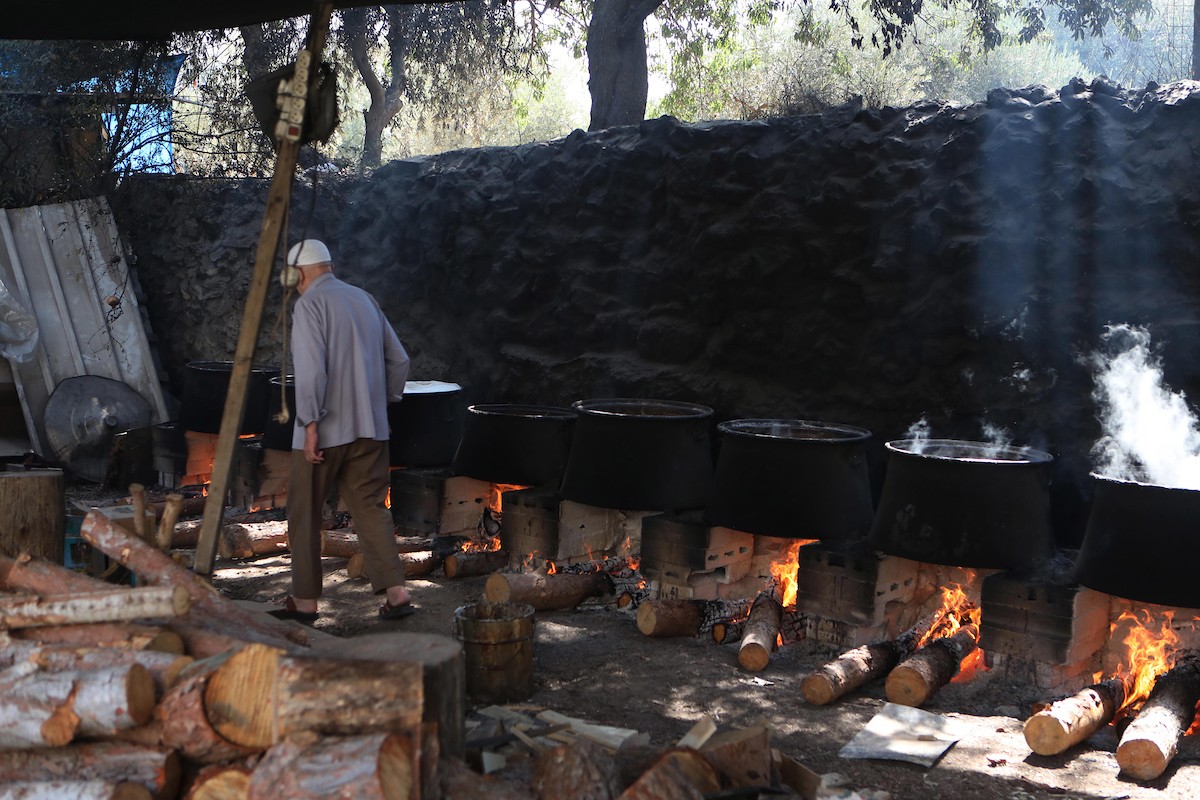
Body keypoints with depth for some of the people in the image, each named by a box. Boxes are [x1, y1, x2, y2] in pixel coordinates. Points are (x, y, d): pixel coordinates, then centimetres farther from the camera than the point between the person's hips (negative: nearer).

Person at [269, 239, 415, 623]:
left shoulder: (309, 304, -8)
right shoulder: (365, 300, 13)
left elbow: (311, 368, -19)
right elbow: (399, 360, 15)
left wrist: (310, 423, -16)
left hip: (326, 431, -6)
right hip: (370, 429, 6)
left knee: (304, 515, 7)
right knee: (370, 507, 9)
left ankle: (305, 600, 15)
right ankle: (395, 591, 0)